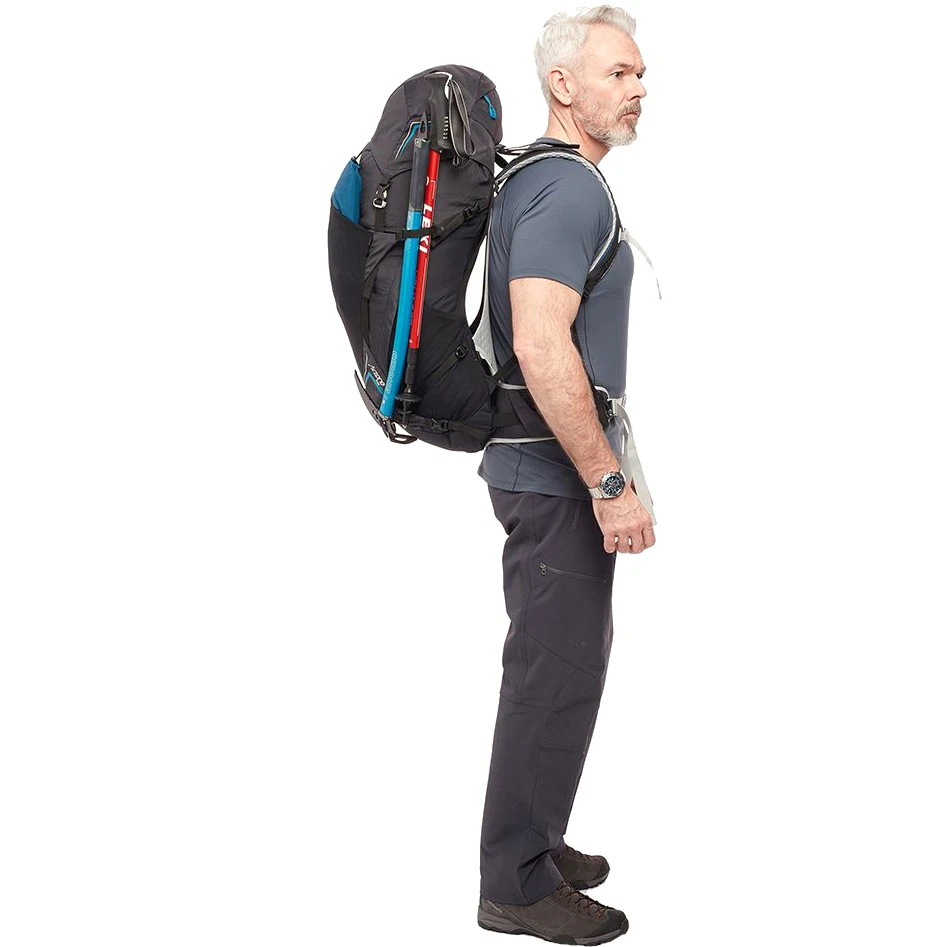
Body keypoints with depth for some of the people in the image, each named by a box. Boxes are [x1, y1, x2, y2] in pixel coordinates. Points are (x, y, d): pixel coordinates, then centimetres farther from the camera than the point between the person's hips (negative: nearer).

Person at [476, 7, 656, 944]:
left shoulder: (543, 179, 15)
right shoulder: (567, 187, -18)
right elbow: (542, 345, -29)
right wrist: (610, 484, -25)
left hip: (550, 471, 11)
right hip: (558, 477, -11)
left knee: (565, 658, 19)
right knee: (558, 668, -1)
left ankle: (533, 846, 32)